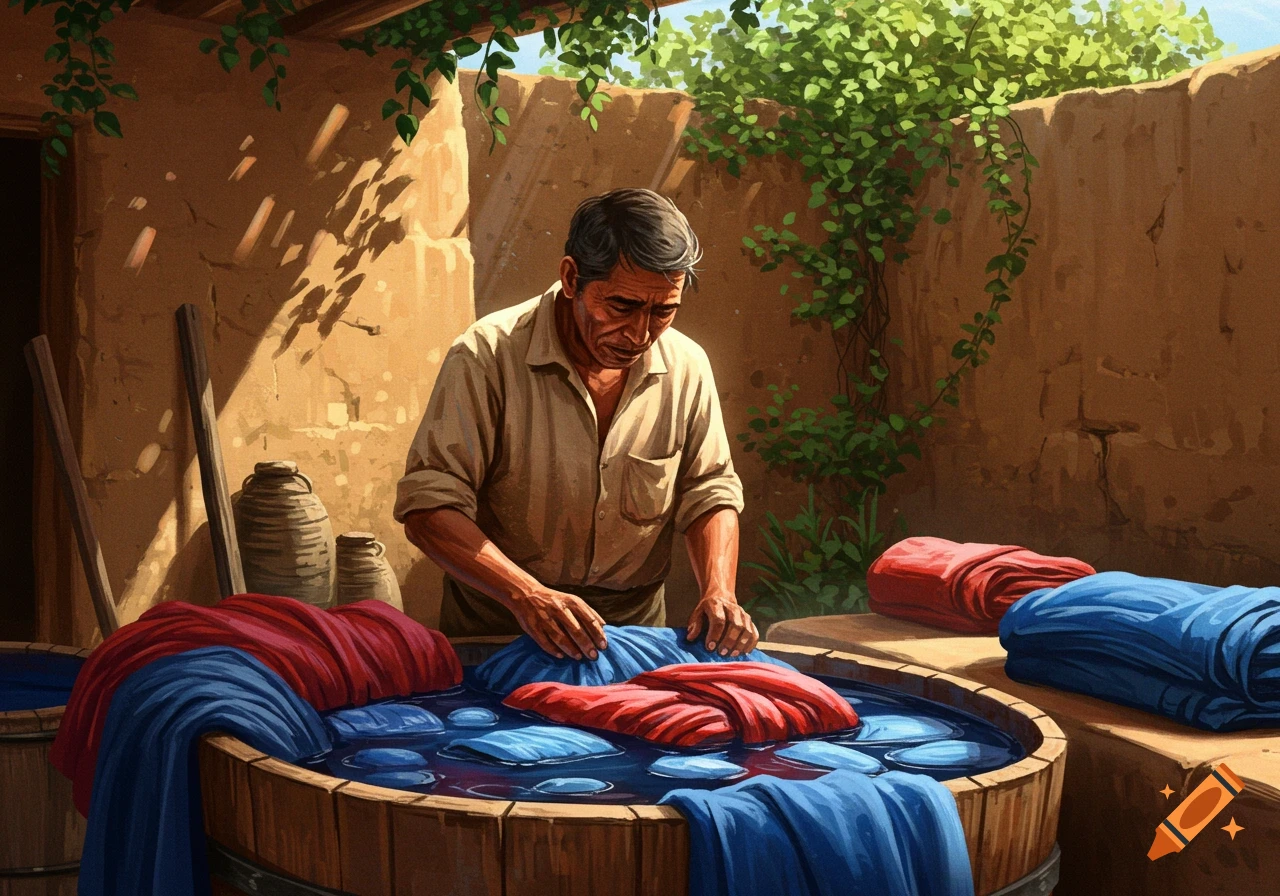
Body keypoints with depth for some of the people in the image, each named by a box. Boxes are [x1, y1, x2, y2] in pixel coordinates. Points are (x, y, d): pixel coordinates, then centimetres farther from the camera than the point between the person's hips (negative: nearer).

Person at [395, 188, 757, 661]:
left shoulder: (686, 367, -1)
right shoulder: (488, 356, -15)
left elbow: (710, 493, 8)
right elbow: (429, 503, -18)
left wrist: (719, 592, -10)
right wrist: (526, 595, -30)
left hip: (635, 629, 4)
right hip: (493, 634, -3)